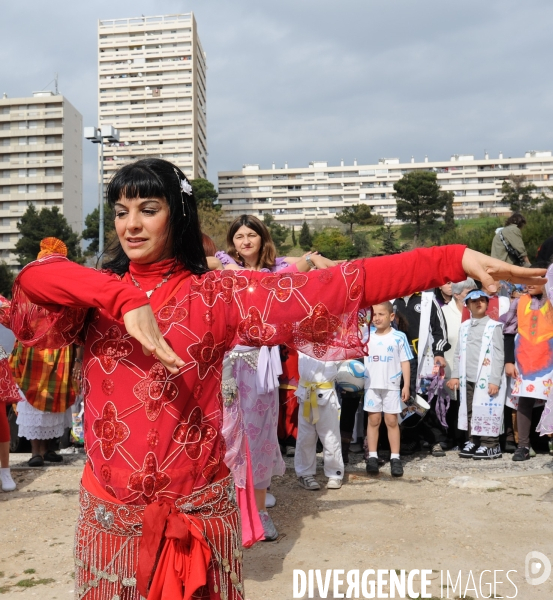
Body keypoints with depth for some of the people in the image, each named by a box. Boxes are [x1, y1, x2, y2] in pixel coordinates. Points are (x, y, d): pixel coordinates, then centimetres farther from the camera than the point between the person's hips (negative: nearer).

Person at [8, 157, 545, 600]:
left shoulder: (218, 295, -8)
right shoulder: (95, 295, 0)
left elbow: (333, 289, -16)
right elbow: (34, 276, -20)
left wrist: (456, 259, -23)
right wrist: (125, 298, -35)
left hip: (196, 517, -2)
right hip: (112, 517, 3)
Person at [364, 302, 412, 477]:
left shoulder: (399, 337, -3)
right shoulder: (367, 337, 4)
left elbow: (405, 362, -1)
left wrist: (406, 385, -4)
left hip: (392, 385, -2)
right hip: (372, 385, 2)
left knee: (392, 421, 2)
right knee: (373, 420, 7)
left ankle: (395, 458, 10)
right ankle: (372, 456, 13)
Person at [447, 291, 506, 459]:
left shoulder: (494, 326, -3)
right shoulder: (464, 327, 12)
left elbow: (498, 355, -8)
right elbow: (458, 353, 15)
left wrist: (495, 380, -13)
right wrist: (455, 375, 9)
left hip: (486, 379, -5)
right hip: (467, 378, 5)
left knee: (487, 411, -4)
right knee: (470, 412, 10)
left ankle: (490, 445, 5)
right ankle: (473, 442, 20)